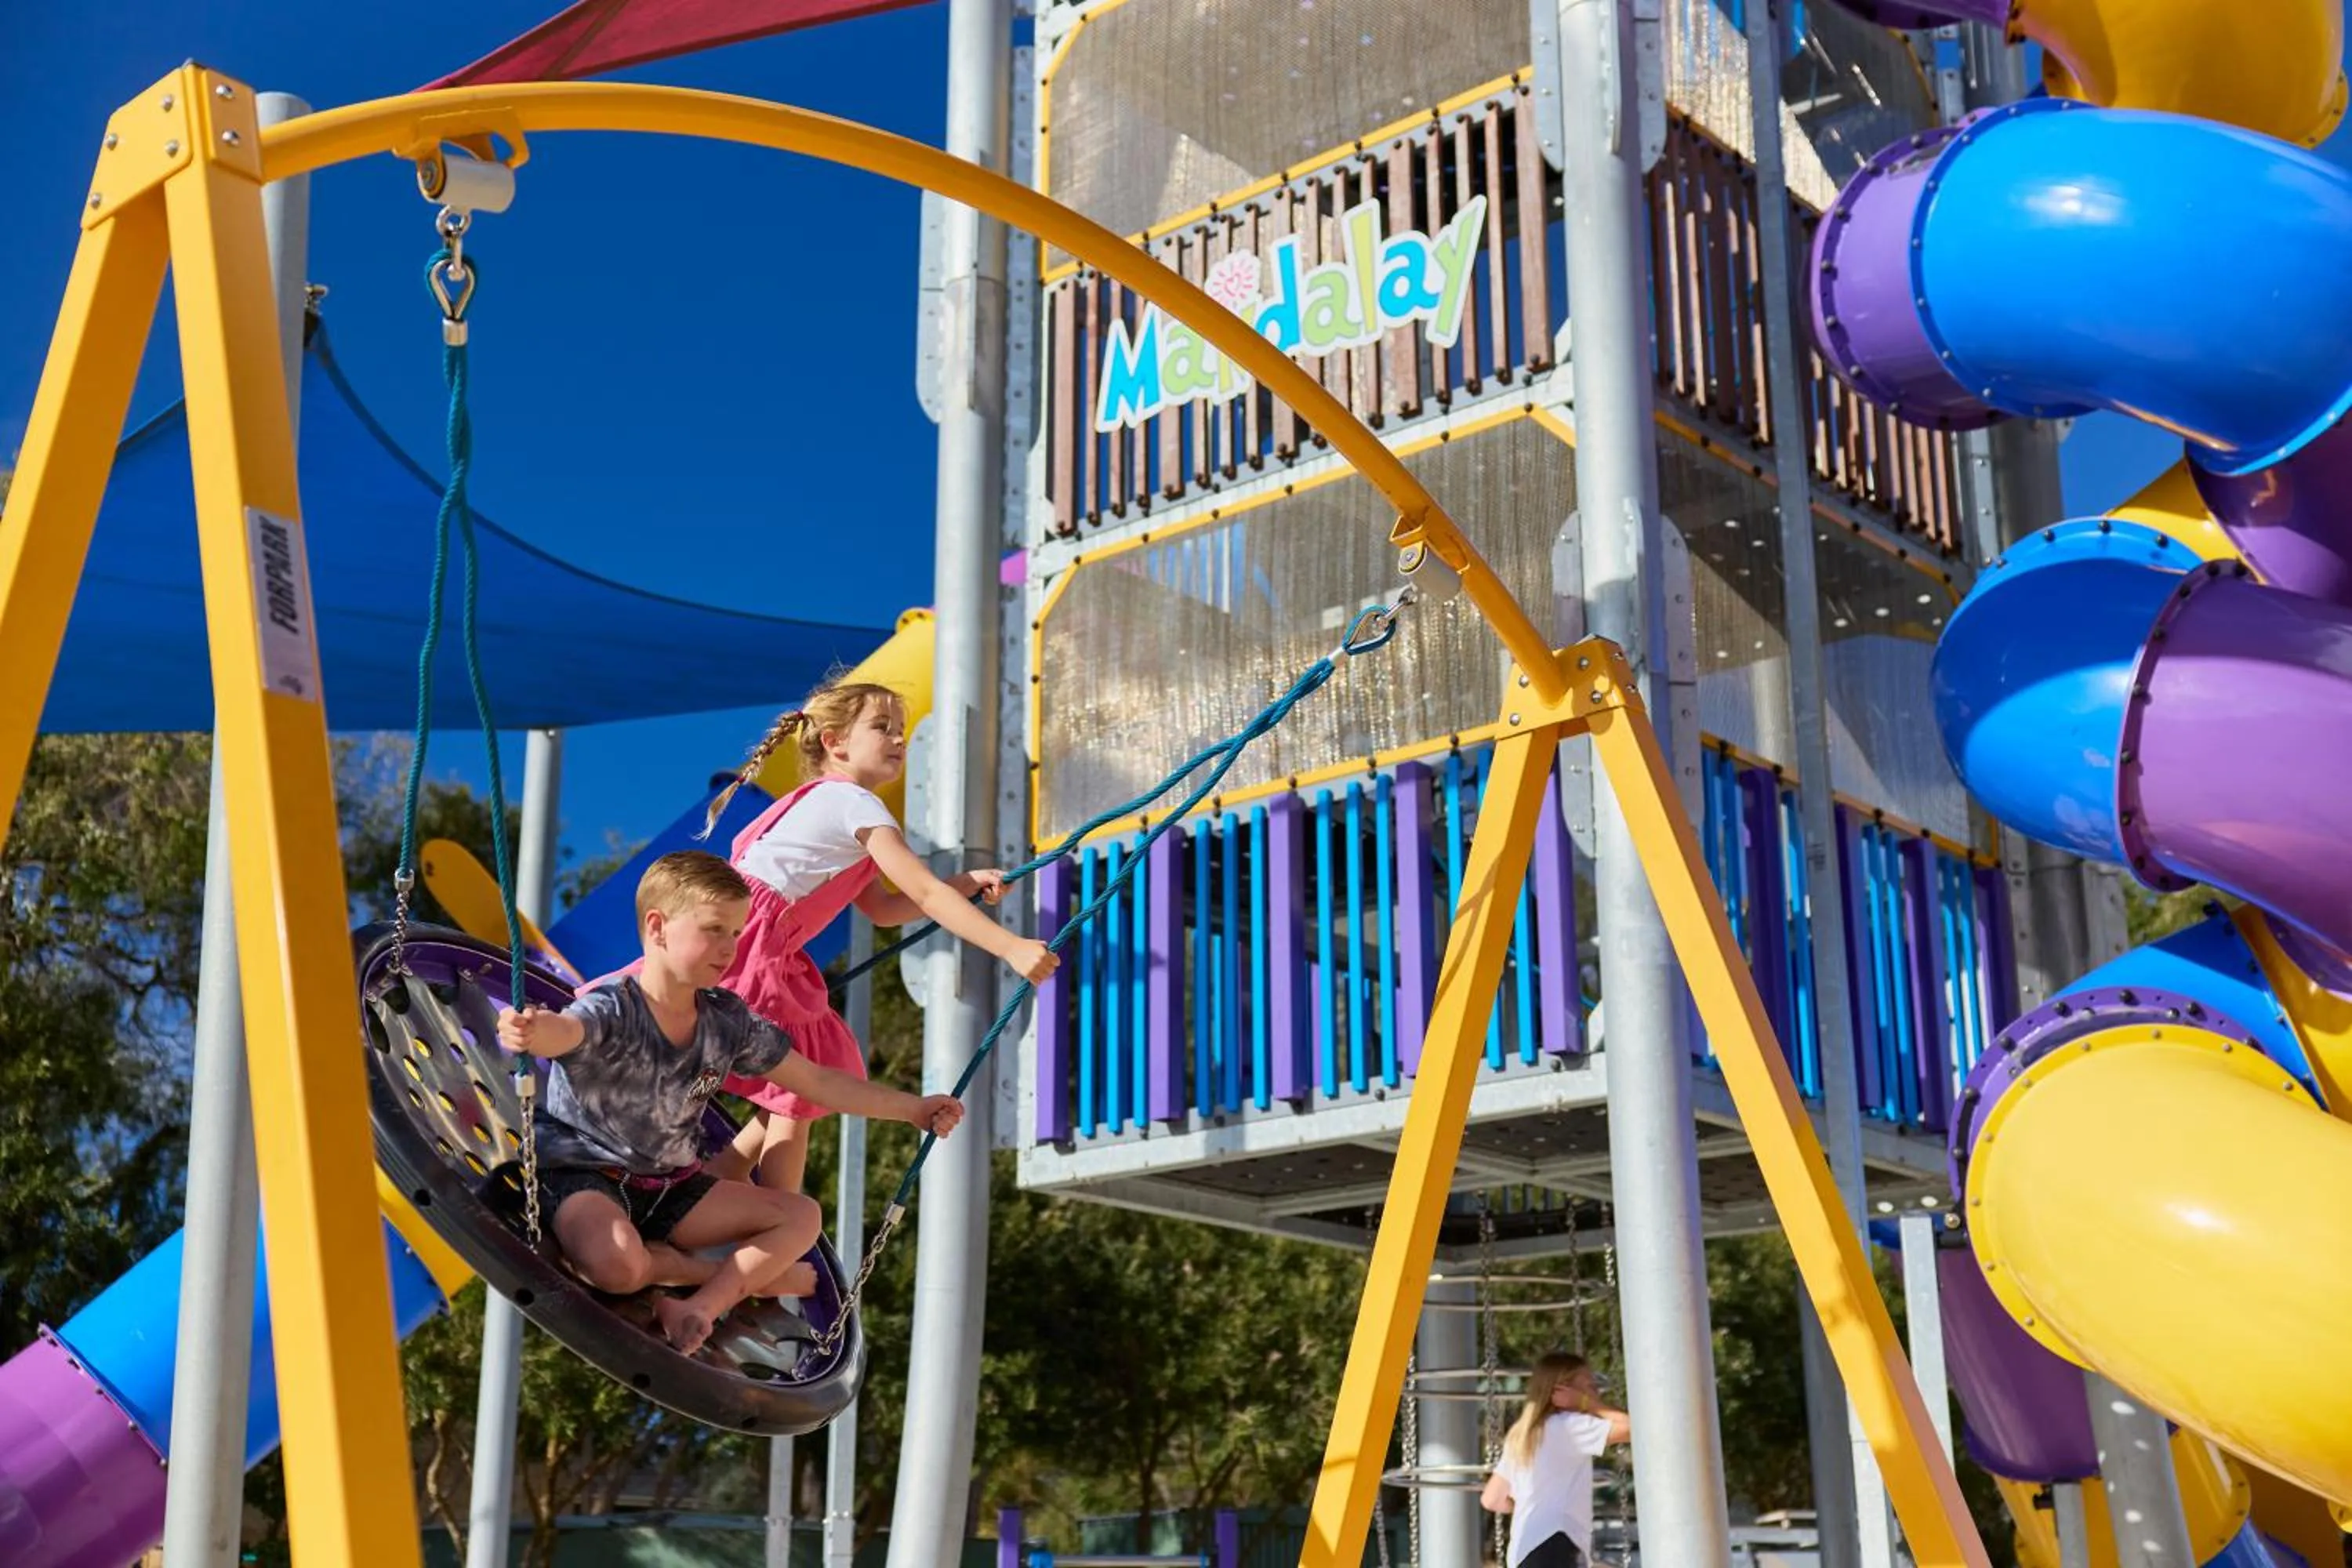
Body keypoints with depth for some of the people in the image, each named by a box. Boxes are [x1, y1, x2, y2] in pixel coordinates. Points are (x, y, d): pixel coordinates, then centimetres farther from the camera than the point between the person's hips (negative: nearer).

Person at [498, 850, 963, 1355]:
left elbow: (816, 1080, 7)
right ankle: (746, 1275, -10)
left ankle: (700, 1307, -20)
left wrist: (913, 1108, 5)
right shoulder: (612, 1009, -22)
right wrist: (534, 1030, -73)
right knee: (615, 1265, -38)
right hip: (583, 1174, -7)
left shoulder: (729, 1021, -2)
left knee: (801, 1217, -2)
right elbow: (567, 1030, -47)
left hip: (670, 1185, 7)